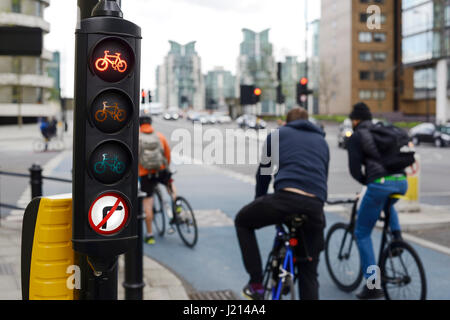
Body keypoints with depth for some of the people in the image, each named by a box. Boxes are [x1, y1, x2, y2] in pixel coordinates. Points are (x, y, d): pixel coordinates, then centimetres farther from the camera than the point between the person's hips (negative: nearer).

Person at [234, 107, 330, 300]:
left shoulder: (277, 134, 21)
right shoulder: (321, 141, 30)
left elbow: (263, 172, 25)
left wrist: (260, 201, 39)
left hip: (286, 197, -3)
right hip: (316, 206, 4)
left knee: (242, 222, 25)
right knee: (309, 272, 17)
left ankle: (256, 284, 17)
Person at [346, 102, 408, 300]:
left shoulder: (356, 137, 5)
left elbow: (355, 170, 1)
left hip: (380, 184, -7)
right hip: (402, 182, 7)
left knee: (362, 234, 9)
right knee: (387, 203, 44)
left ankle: (372, 285, 6)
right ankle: (397, 235, 23)